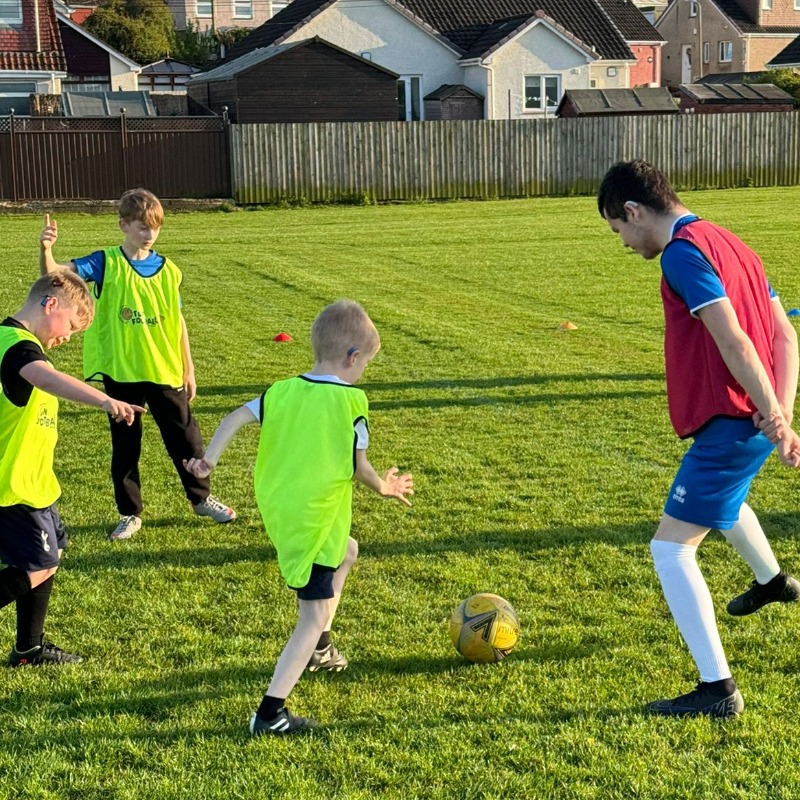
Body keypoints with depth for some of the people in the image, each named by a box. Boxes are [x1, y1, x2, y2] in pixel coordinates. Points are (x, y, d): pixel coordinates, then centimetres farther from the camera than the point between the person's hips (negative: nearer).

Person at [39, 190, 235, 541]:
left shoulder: (167, 269, 1)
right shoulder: (106, 263, -7)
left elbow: (177, 322, 7)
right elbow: (55, 273, -20)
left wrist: (188, 370, 8)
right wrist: (46, 248, -42)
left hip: (164, 371, 2)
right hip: (121, 371, -2)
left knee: (185, 437, 12)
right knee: (125, 445, 9)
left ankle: (201, 498, 32)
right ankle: (130, 513, 24)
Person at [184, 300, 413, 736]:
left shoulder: (283, 391, 3)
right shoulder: (351, 401, -10)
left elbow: (234, 419, -3)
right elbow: (358, 466, -4)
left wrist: (208, 459, 3)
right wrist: (385, 487, 13)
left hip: (277, 512, 7)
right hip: (315, 524, -7)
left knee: (347, 551, 33)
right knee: (315, 617, 1)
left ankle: (317, 648, 43)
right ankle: (270, 713, -5)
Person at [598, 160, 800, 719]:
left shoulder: (683, 252, -16)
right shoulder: (730, 244, 14)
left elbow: (732, 341, -25)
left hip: (728, 423, -10)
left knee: (671, 549, -8)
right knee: (723, 496, 38)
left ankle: (718, 690, -9)